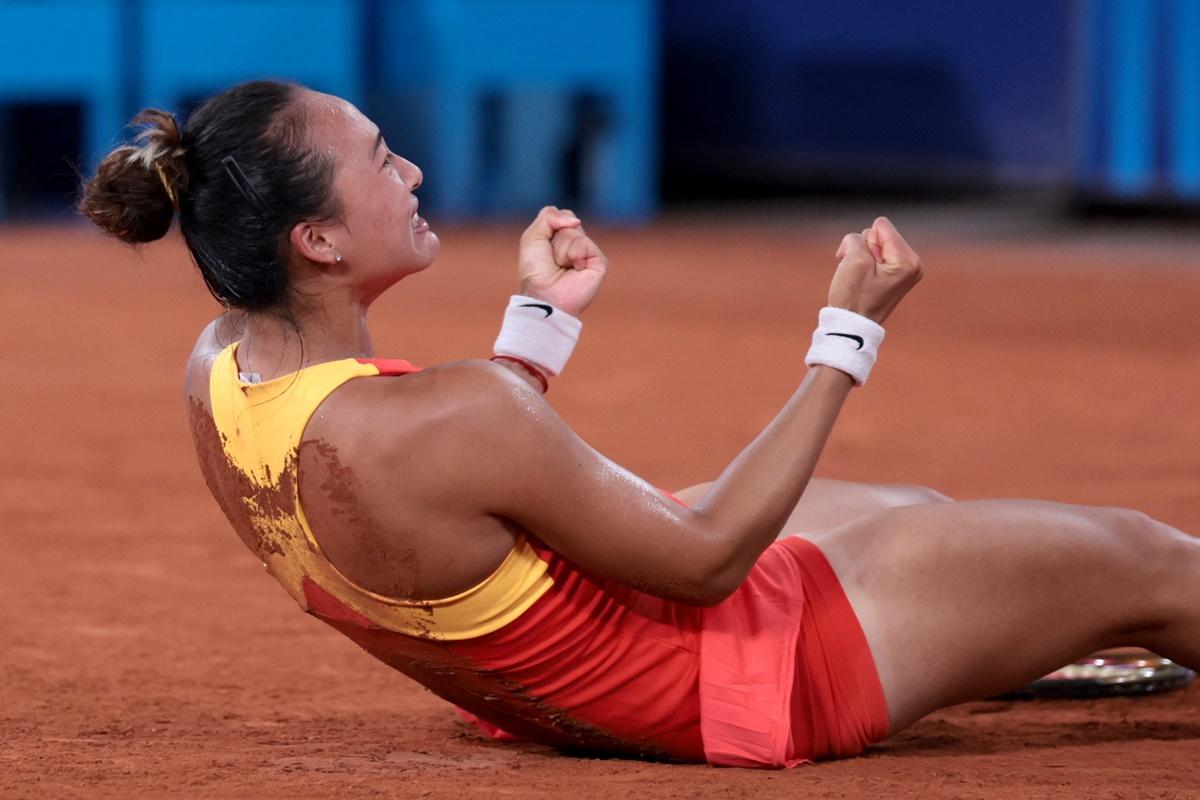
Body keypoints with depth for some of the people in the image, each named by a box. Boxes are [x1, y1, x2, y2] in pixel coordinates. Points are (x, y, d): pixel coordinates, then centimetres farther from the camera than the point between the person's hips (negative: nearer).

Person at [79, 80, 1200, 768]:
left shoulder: (218, 372, -11)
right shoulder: (448, 419, -38)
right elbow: (708, 560, -25)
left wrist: (538, 317, 12)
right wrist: (849, 335, -18)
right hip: (743, 685, -9)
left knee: (919, 509, 32)